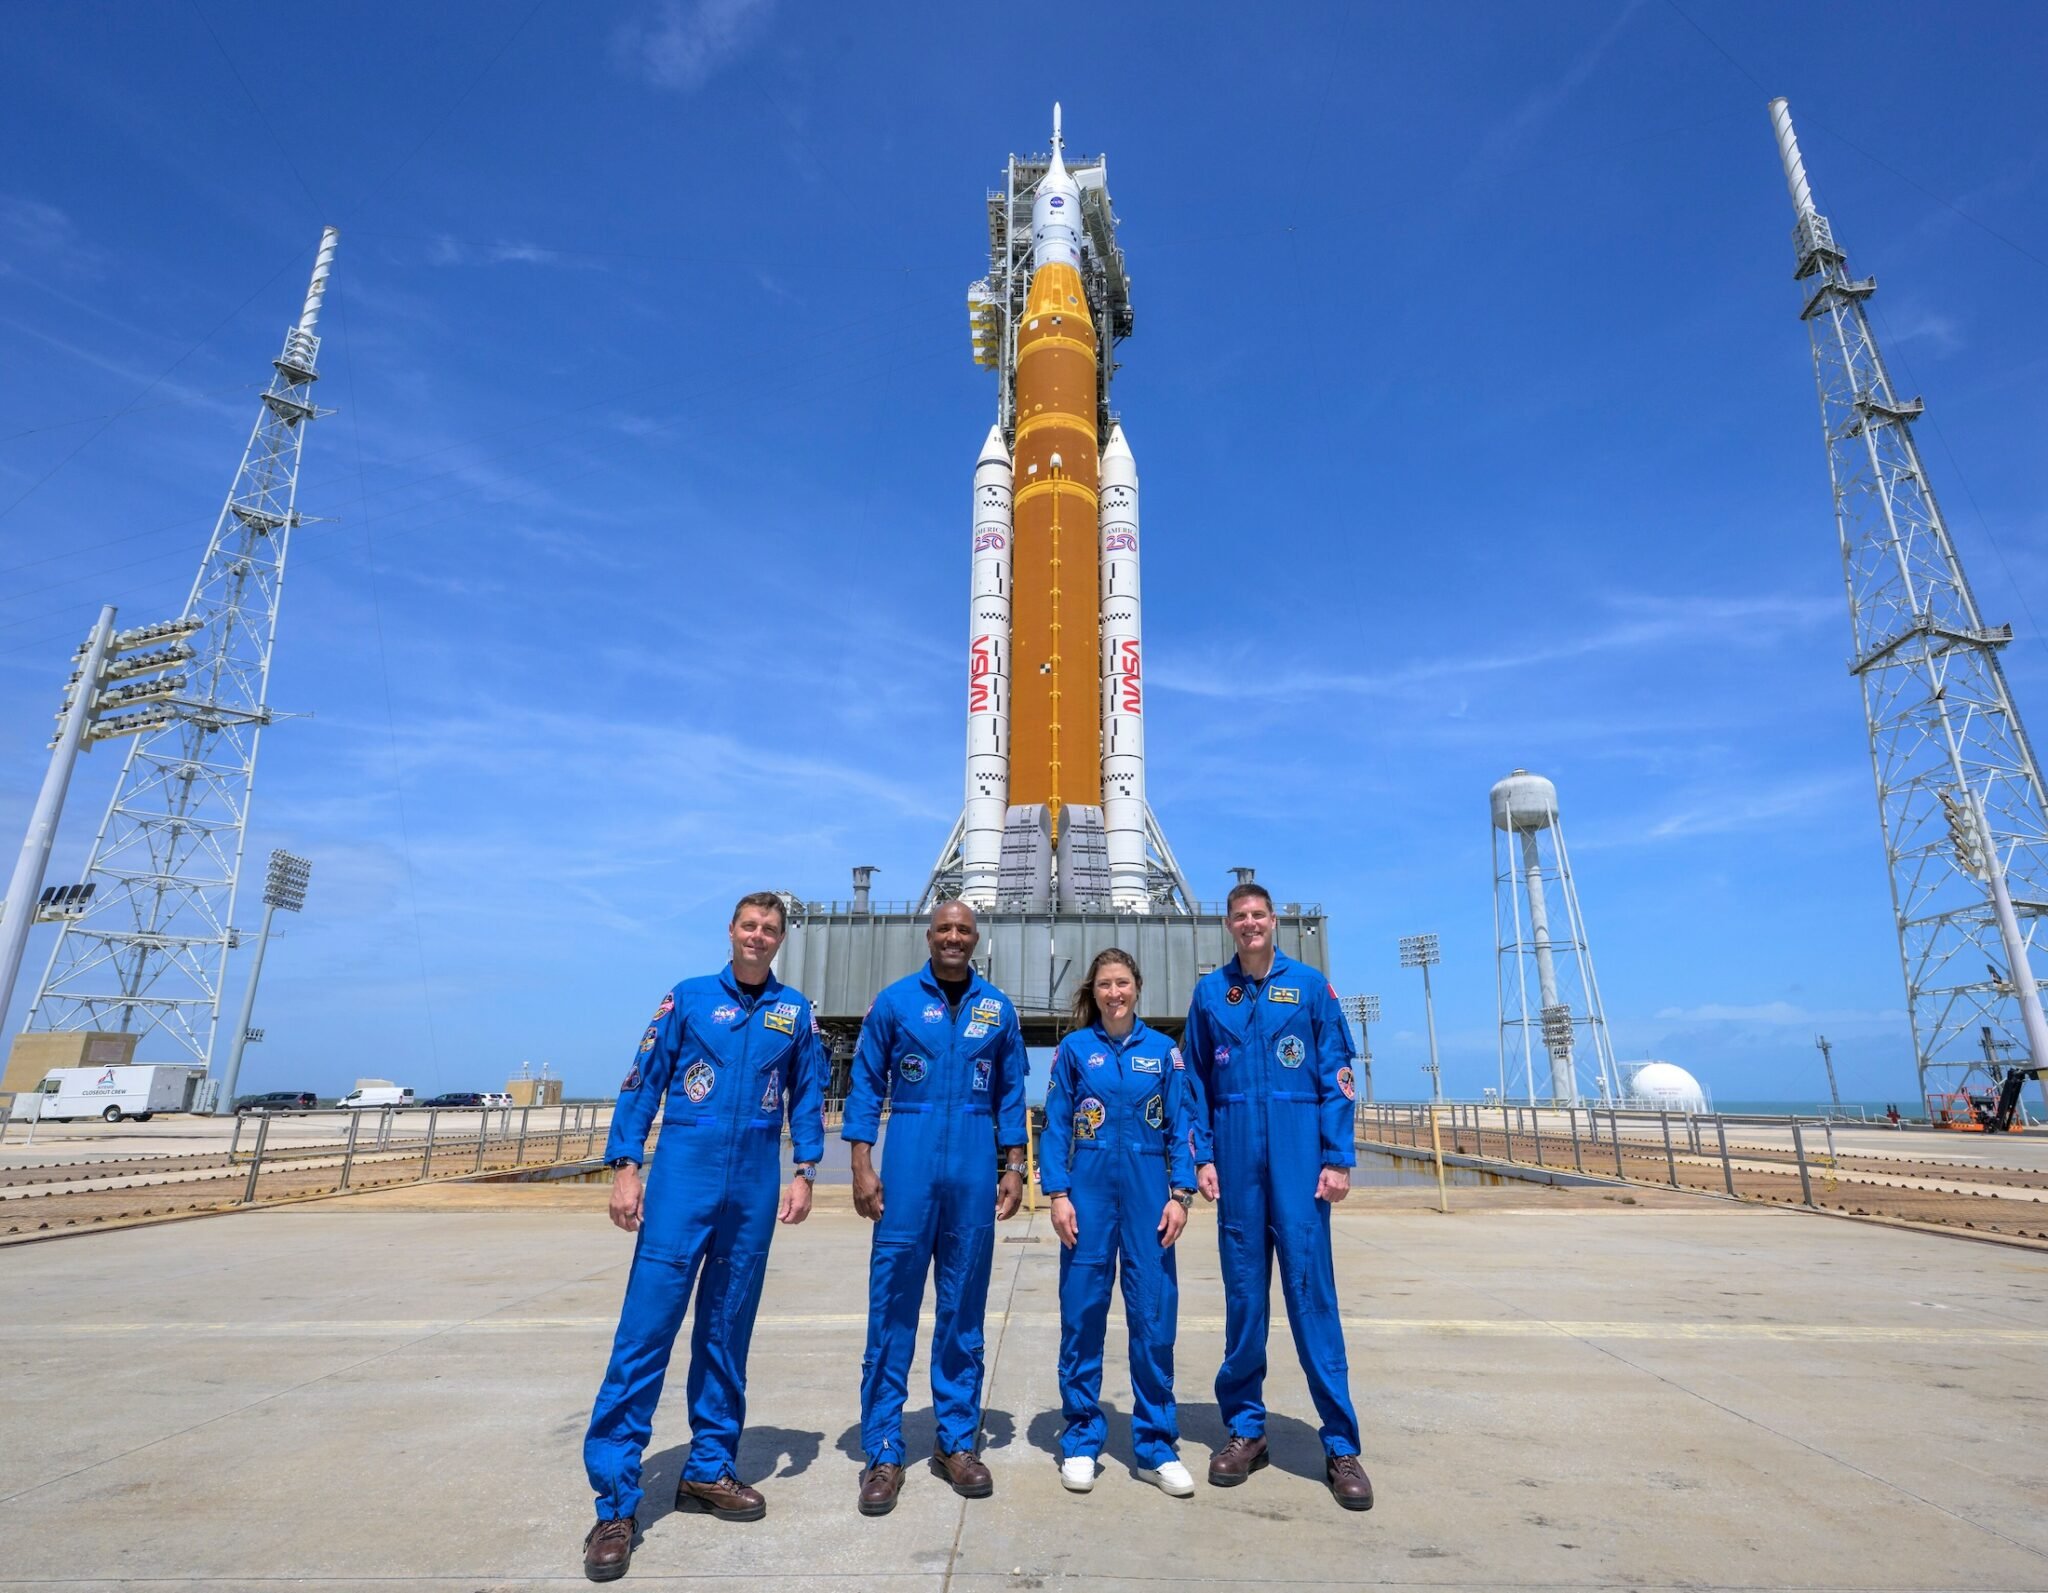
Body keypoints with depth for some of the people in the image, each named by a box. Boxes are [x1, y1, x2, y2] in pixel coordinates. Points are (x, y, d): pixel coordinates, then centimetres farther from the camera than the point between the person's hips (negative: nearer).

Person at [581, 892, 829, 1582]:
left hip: (754, 1191, 2)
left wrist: (804, 1173, 1)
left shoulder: (796, 1012, 7)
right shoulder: (688, 998, 3)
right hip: (683, 1181, -2)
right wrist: (625, 1166, -5)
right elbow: (642, 1083, 2)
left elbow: (808, 1099, 9)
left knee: (726, 1333, 12)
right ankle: (615, 1499, 7)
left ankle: (709, 1469, 26)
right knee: (646, 1328, -4)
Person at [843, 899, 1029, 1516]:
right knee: (892, 1305, 1)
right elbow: (865, 1084, 2)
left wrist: (1014, 1167, 5)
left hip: (975, 1172, 2)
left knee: (964, 1307, 10)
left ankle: (958, 1441, 24)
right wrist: (862, 1165, -4)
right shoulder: (895, 1000, 1)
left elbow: (1011, 1094, 11)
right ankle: (883, 1451, 14)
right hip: (908, 1166, -2)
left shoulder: (998, 1009, 7)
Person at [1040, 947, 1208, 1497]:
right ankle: (1081, 1441, 21)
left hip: (1148, 1193, 1)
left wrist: (1181, 1194, -3)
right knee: (1082, 1314, 5)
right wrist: (1058, 1194, -5)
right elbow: (1055, 1126, 2)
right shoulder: (1074, 1049, 2)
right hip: (1090, 1191, 0)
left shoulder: (1163, 1050, 5)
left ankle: (1156, 1447, 19)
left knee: (1154, 1316, 4)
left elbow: (1181, 1126, 5)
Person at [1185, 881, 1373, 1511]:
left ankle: (1341, 1445, 10)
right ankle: (1245, 1429, 22)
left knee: (1311, 1290, -1)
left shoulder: (1310, 984, 3)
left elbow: (1336, 1076, 1)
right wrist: (1203, 1156, 3)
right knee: (1243, 1293, 9)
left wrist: (1338, 1158, -4)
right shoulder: (1210, 991, 8)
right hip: (1236, 1156, 2)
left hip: (1299, 1154, -2)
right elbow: (1197, 1081, 10)